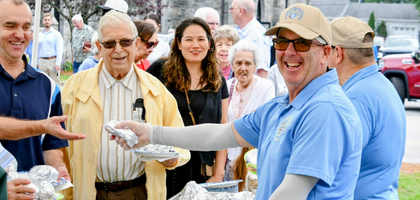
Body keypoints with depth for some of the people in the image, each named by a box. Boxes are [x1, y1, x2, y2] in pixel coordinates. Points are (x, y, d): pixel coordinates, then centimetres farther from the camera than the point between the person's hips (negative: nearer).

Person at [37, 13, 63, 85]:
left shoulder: (56, 34, 1)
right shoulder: (39, 35, 15)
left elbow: (59, 50, -5)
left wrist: (57, 63, -14)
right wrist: (37, 63, 10)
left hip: (53, 61, -4)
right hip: (42, 62, 4)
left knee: (55, 83, -5)